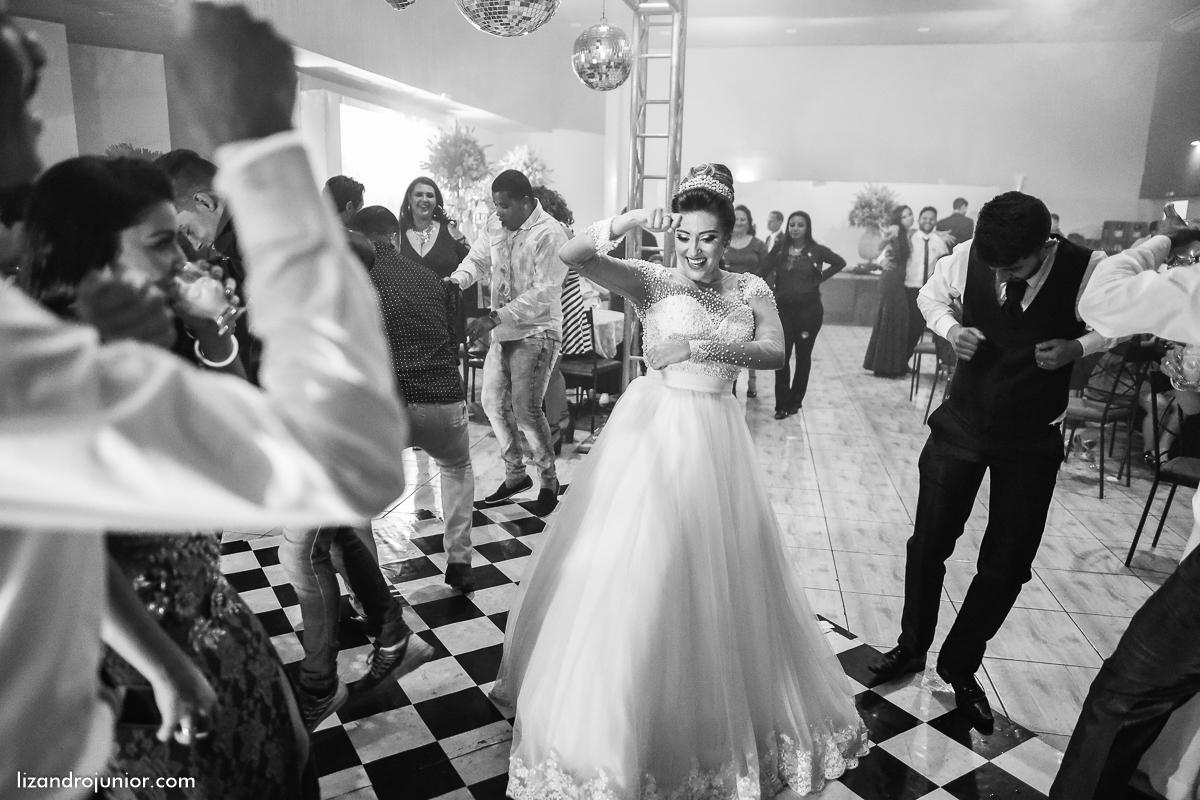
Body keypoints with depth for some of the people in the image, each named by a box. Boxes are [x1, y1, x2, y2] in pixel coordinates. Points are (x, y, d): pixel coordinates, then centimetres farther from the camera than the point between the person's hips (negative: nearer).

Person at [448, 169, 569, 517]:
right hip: (503, 331, 8)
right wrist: (458, 279, -13)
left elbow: (544, 292, -23)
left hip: (536, 332, -8)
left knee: (526, 409, -10)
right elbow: (477, 259, 11)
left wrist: (494, 318, -28)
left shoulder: (549, 233, -17)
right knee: (493, 402, 11)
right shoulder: (495, 224, 5)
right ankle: (515, 474, 28)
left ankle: (549, 481, 11)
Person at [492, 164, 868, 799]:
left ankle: (715, 717, 39)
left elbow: (774, 353, -9)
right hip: (653, 430, -3)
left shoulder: (751, 289, 6)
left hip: (715, 440, 3)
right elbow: (572, 255, -17)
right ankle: (614, 720, 20)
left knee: (716, 580, 14)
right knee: (636, 574, -1)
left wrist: (700, 346, -22)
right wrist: (630, 221, -31)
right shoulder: (652, 280, -4)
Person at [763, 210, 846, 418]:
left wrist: (819, 278, -2)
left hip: (809, 309, -1)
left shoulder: (816, 250, -2)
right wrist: (772, 292, -4)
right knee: (781, 356, -3)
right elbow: (766, 272, 6)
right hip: (783, 308, 1)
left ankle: (795, 401, 20)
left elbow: (840, 262, 4)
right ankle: (782, 404, 3)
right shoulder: (780, 248, 3)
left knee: (803, 356, 8)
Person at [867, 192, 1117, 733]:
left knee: (1007, 564, 6)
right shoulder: (966, 258, -15)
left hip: (1031, 443, -1)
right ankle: (912, 646, 34)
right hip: (960, 426, 1)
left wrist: (1079, 346, -19)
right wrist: (950, 328, -14)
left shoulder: (1088, 271, -20)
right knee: (929, 541, 9)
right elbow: (932, 296, 6)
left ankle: (960, 666, 30)